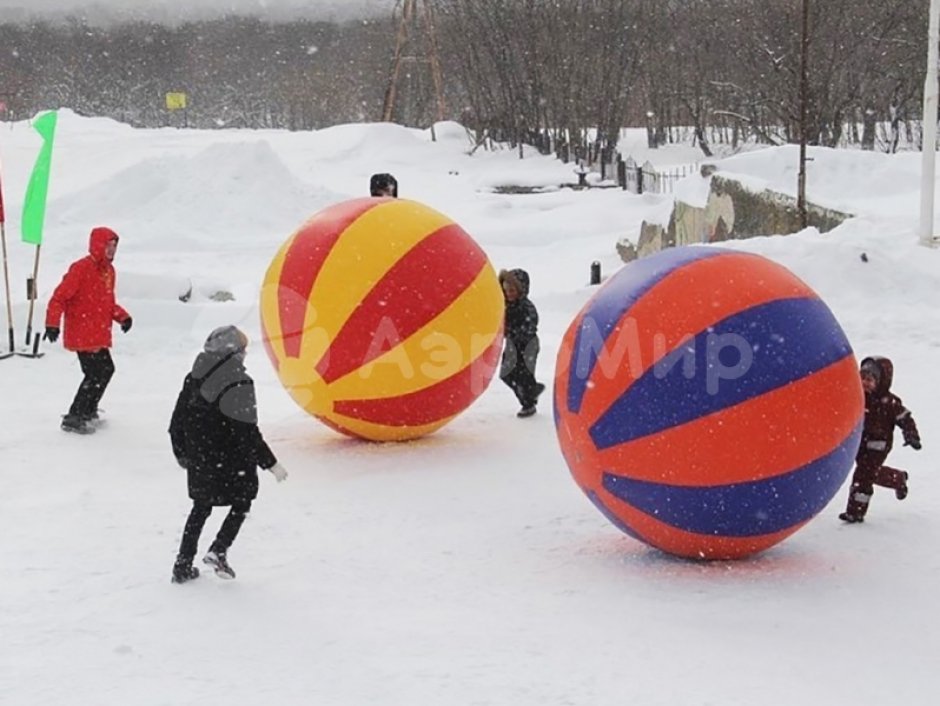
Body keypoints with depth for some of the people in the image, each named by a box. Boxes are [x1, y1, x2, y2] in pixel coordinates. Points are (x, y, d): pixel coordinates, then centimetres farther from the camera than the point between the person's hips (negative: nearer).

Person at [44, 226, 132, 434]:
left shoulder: (108, 270, 11)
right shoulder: (81, 269, -17)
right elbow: (59, 297, -18)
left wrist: (122, 316, 6)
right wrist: (52, 323, -26)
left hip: (99, 335, 9)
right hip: (82, 335, -9)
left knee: (106, 369, 17)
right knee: (95, 374, -9)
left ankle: (88, 411, 33)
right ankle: (74, 418, 1)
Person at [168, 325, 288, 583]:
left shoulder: (193, 379, 0)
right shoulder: (238, 383, -19)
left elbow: (177, 423, 7)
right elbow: (248, 432, -20)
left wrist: (182, 454, 22)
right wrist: (270, 464, -12)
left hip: (200, 462, 6)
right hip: (231, 463, -6)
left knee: (201, 508, 21)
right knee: (241, 504, 18)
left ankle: (183, 565, 20)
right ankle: (219, 550, 1)